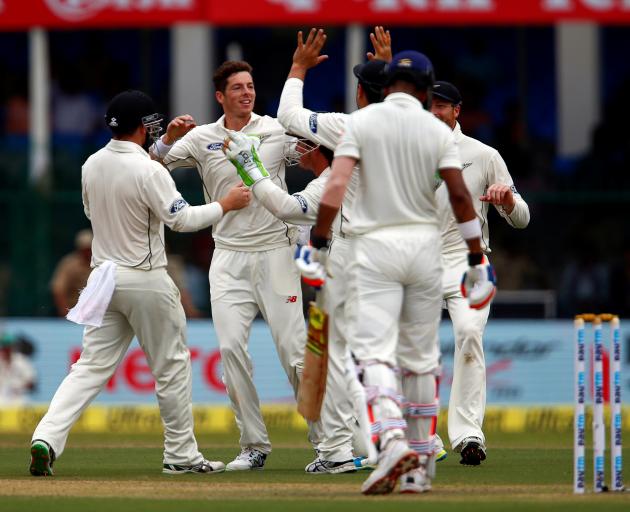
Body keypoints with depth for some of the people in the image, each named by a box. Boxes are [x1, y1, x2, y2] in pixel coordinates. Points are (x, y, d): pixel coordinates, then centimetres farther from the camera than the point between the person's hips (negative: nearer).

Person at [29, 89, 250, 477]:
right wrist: (225, 205, -6)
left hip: (104, 278, 6)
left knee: (92, 366, 3)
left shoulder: (91, 166, 4)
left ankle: (47, 438, -15)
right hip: (147, 281, -6)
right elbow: (181, 219, -19)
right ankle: (181, 455, 15)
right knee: (172, 364, 9)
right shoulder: (148, 171, -17)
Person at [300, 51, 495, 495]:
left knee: (375, 350, -8)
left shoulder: (361, 122, -2)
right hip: (425, 244, 2)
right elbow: (460, 194, -6)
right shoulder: (437, 130, 1)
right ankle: (421, 463, 15)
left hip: (375, 246, -2)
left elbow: (337, 185, -12)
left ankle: (393, 438, -31)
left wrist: (319, 245, -8)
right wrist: (477, 260, -2)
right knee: (421, 357, 11)